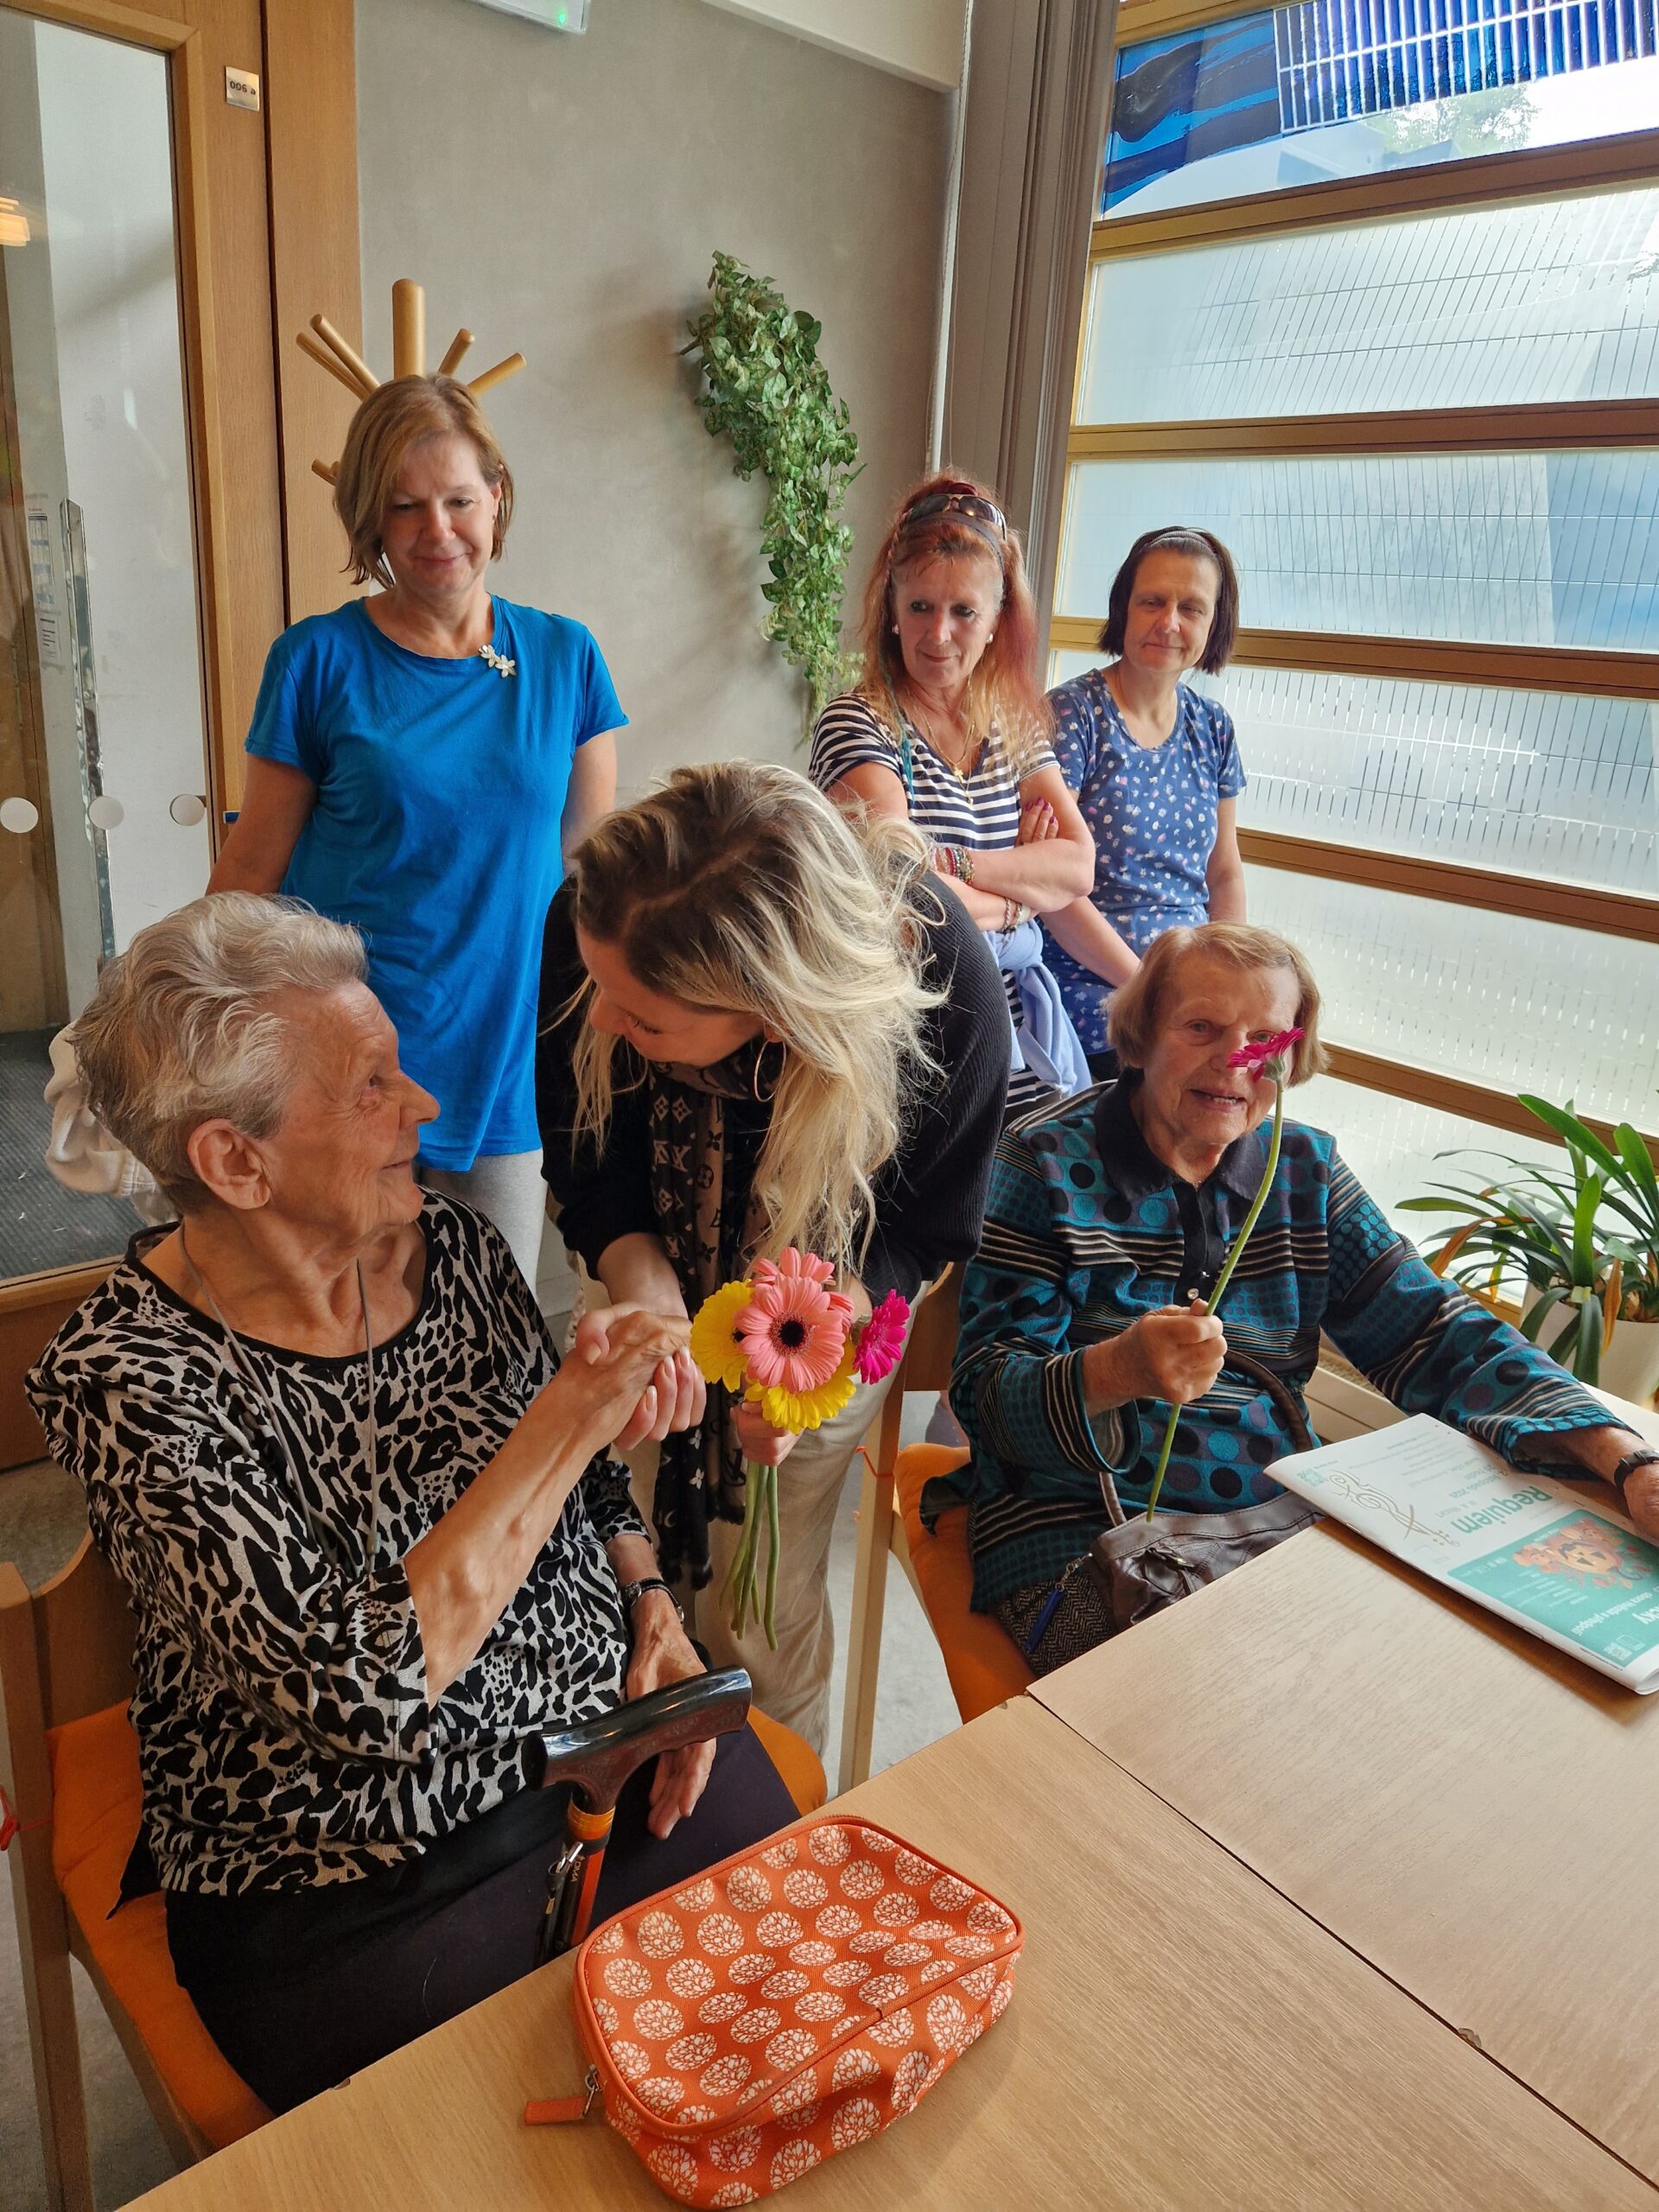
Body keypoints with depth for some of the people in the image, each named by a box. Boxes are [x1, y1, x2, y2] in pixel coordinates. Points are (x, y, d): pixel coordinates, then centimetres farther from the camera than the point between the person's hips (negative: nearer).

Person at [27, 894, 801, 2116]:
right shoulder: (125, 1376, -20)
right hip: (361, 1897, -4)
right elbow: (364, 1692, -27)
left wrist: (652, 1604, -4)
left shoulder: (454, 1240, -4)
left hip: (619, 1745, 5)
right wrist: (571, 1417, -26)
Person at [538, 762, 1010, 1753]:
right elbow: (589, 1163, -13)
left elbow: (928, 1227, -18)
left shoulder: (947, 983, -36)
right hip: (672, 1282, 2)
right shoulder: (590, 927, -30)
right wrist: (643, 1282, -34)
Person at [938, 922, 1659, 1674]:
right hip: (1080, 1534, -5)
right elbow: (986, 1394, -11)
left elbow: (1434, 1335, 1)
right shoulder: (1043, 1163, -6)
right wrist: (1115, 1373, -33)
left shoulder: (1305, 1169, 9)